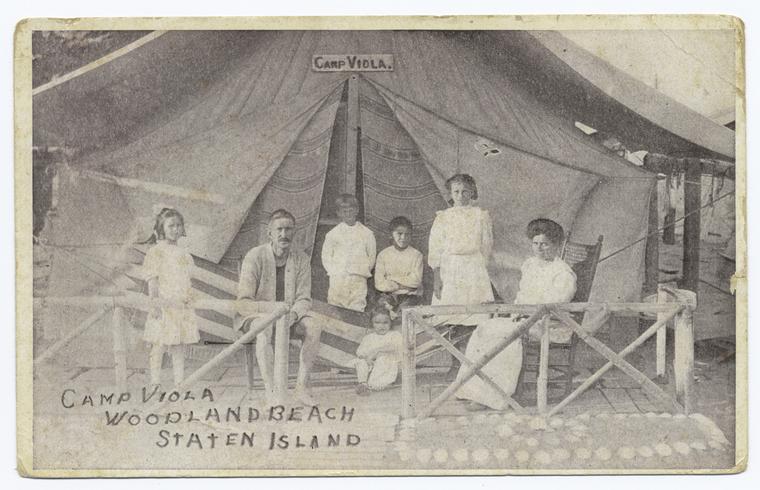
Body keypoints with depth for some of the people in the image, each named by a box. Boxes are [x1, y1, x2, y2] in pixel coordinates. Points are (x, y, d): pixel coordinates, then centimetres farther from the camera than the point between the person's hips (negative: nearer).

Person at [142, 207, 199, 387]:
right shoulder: (156, 251, -6)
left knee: (179, 346, 10)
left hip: (182, 305, 7)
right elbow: (152, 280, -11)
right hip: (164, 305, -7)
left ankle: (180, 383, 15)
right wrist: (155, 304, -18)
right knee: (159, 345, -2)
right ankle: (155, 383, 4)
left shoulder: (183, 253, 14)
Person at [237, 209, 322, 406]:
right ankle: (270, 390, -35)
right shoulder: (255, 256, -13)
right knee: (264, 329, -38)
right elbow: (243, 303, -16)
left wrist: (294, 313, -26)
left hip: (289, 315, 4)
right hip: (256, 315, -4)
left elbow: (304, 299, -2)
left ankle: (301, 386, -20)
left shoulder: (301, 259, -2)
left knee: (314, 327, -25)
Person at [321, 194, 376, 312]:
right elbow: (326, 258, 10)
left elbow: (372, 256, 12)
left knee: (357, 309, -7)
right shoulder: (332, 234, 7)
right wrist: (335, 271, -2)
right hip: (338, 279, 0)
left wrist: (364, 271, 1)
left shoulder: (367, 233, 8)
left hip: (359, 281, 0)